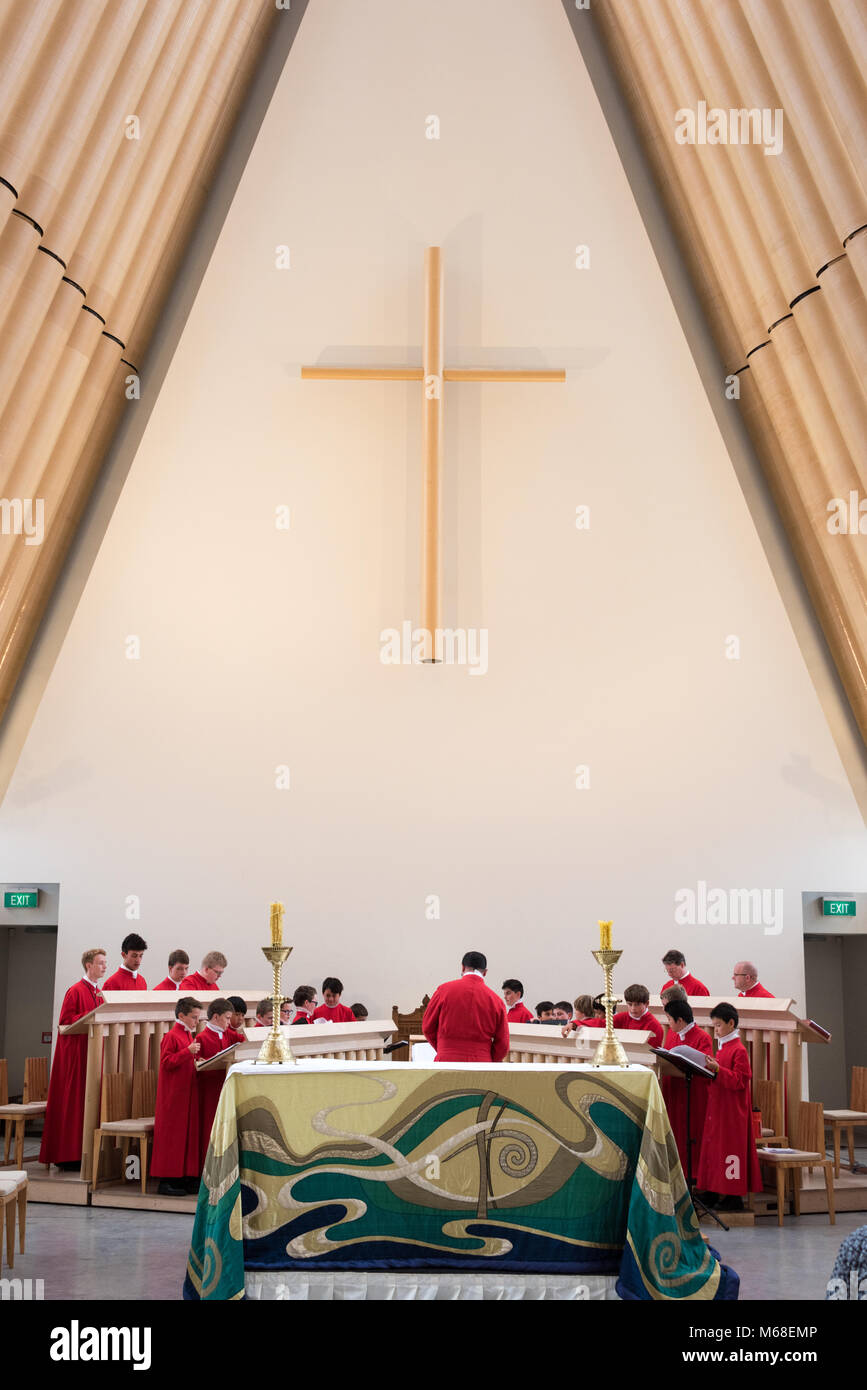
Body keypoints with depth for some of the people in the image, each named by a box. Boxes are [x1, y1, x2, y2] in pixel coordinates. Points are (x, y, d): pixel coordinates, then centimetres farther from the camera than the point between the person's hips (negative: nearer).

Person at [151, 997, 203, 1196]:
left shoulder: (190, 1036, 14)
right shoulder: (171, 1036, -12)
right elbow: (166, 1062, -19)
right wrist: (188, 1052, -25)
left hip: (189, 1094, 9)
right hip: (174, 1096, -9)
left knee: (189, 1134, 9)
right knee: (172, 1136, -5)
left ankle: (186, 1177, 15)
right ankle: (167, 1181, 1)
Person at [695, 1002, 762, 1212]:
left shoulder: (739, 1050, -14)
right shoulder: (723, 1048, 14)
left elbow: (739, 1081, -19)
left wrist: (717, 1069, -26)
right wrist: (708, 1069, 6)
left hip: (732, 1110, -9)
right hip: (717, 1108, 9)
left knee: (731, 1146, -5)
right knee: (714, 1146, 11)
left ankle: (734, 1197, 1)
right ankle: (714, 1193, 18)